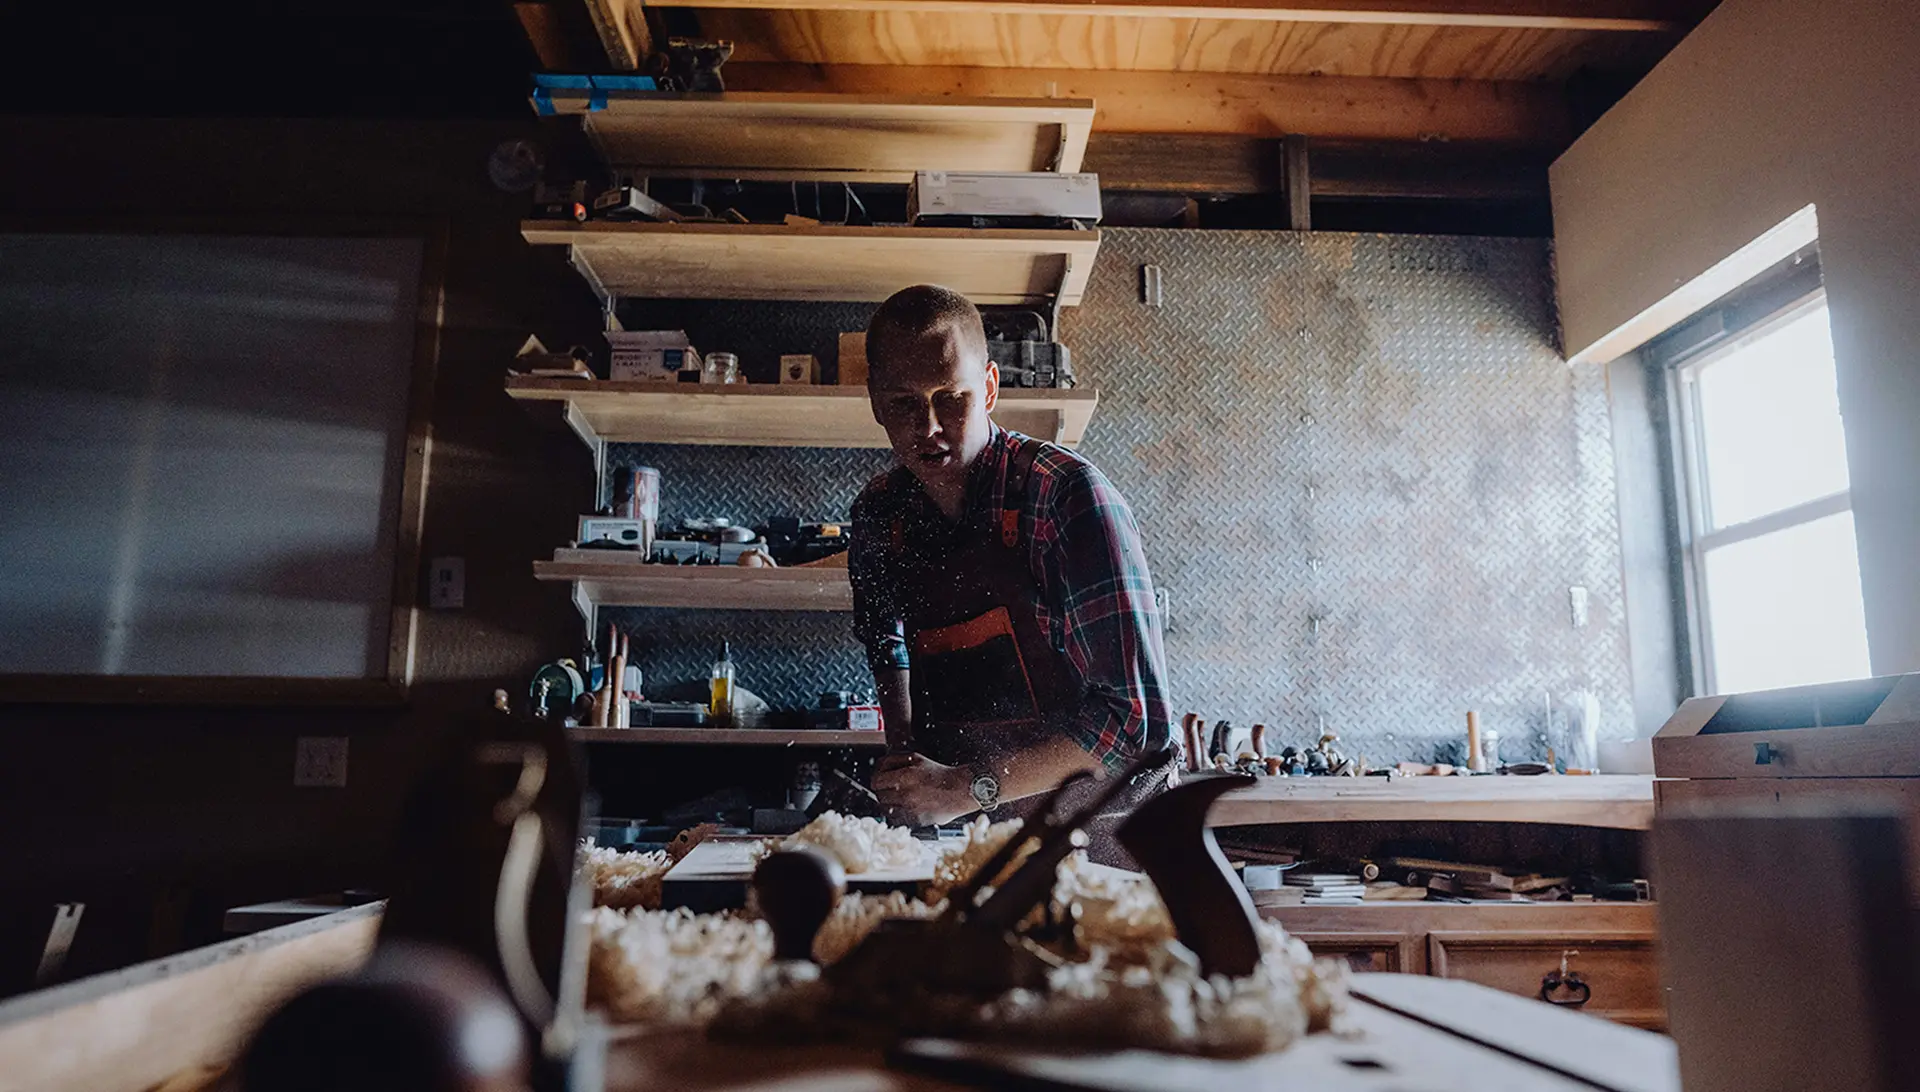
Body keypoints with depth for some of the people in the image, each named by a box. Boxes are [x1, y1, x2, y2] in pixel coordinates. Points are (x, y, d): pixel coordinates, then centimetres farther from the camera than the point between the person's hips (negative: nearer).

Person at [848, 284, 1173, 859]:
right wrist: (902, 751, 6)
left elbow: (1137, 716, -20)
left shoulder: (1067, 496, -17)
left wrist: (969, 788, -20)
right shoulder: (878, 516, 0)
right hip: (966, 831, 4)